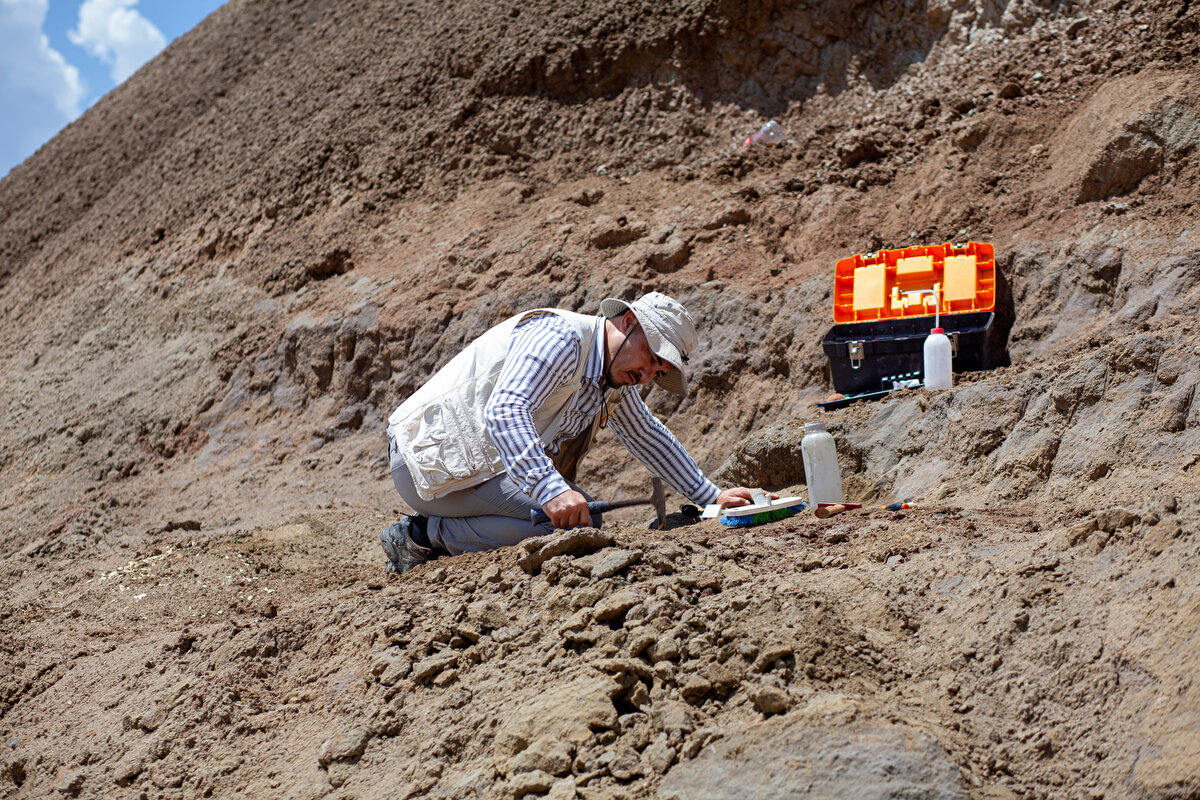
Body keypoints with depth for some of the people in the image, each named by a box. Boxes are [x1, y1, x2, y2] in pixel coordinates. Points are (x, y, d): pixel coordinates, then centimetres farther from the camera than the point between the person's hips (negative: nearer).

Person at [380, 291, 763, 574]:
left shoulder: (615, 378, 12)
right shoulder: (560, 337, -20)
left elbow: (650, 436, 26)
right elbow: (504, 410, -34)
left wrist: (712, 497, 22)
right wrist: (551, 489, -45)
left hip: (482, 460, 10)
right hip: (431, 461, -10)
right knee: (568, 523, -22)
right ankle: (425, 536, -12)